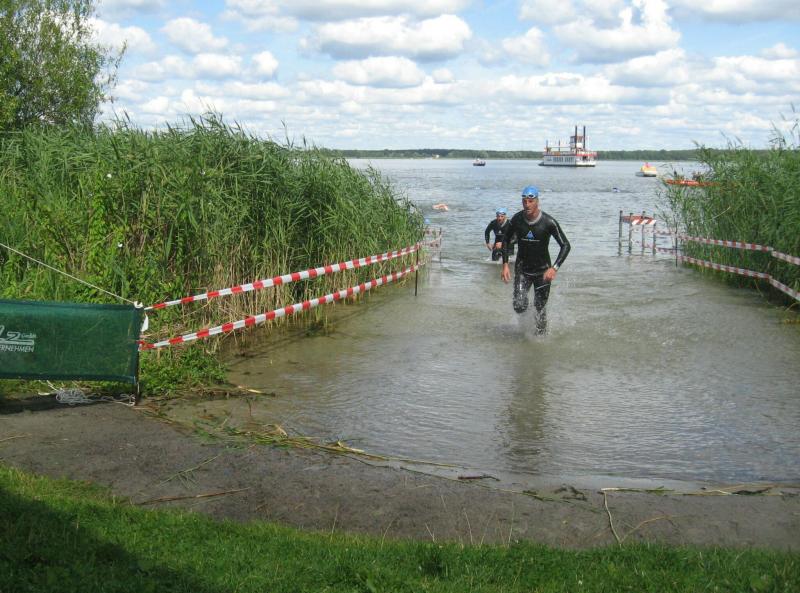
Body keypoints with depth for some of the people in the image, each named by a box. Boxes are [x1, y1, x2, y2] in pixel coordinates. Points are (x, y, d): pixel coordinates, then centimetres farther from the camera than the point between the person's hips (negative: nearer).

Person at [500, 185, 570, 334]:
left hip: (542, 271, -1)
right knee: (519, 306, -13)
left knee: (540, 309, 2)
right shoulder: (516, 220, -9)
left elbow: (565, 245, -12)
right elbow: (506, 241, 8)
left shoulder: (548, 222, -17)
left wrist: (554, 268, -24)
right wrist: (505, 264, -4)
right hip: (522, 269, 2)